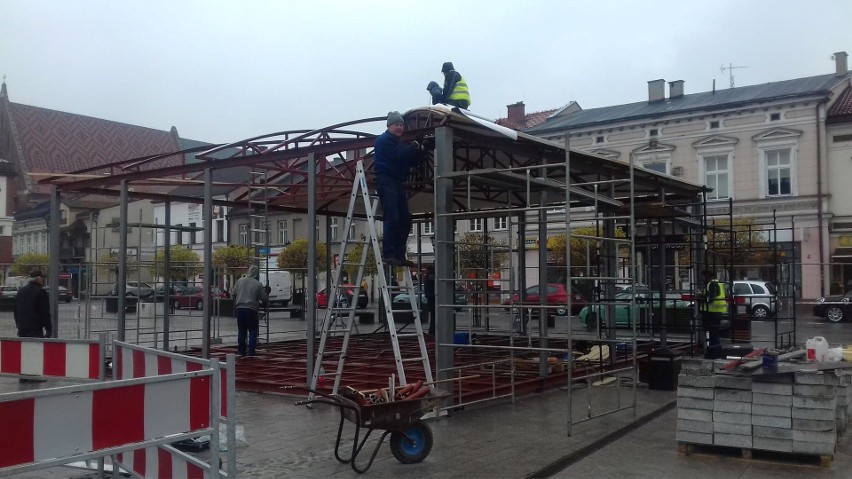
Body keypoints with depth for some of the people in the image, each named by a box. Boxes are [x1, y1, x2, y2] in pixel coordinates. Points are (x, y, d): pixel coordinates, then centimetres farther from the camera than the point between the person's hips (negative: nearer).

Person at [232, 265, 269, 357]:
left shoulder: (240, 281, 5)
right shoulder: (258, 284, -5)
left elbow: (234, 294, 10)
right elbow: (264, 299, -1)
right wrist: (267, 293, 19)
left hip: (239, 308, 4)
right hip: (251, 309, -4)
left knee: (241, 330, 15)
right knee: (253, 331, 6)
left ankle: (241, 350, 19)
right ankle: (251, 351, -1)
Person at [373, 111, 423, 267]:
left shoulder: (399, 143, 22)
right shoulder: (384, 140, -3)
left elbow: (413, 162, 18)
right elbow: (397, 156, -19)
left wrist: (417, 150, 1)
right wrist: (414, 146, -8)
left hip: (397, 183, 9)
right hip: (386, 181, -9)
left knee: (405, 218, 4)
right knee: (392, 218, -16)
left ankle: (400, 256, 7)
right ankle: (388, 254, -15)